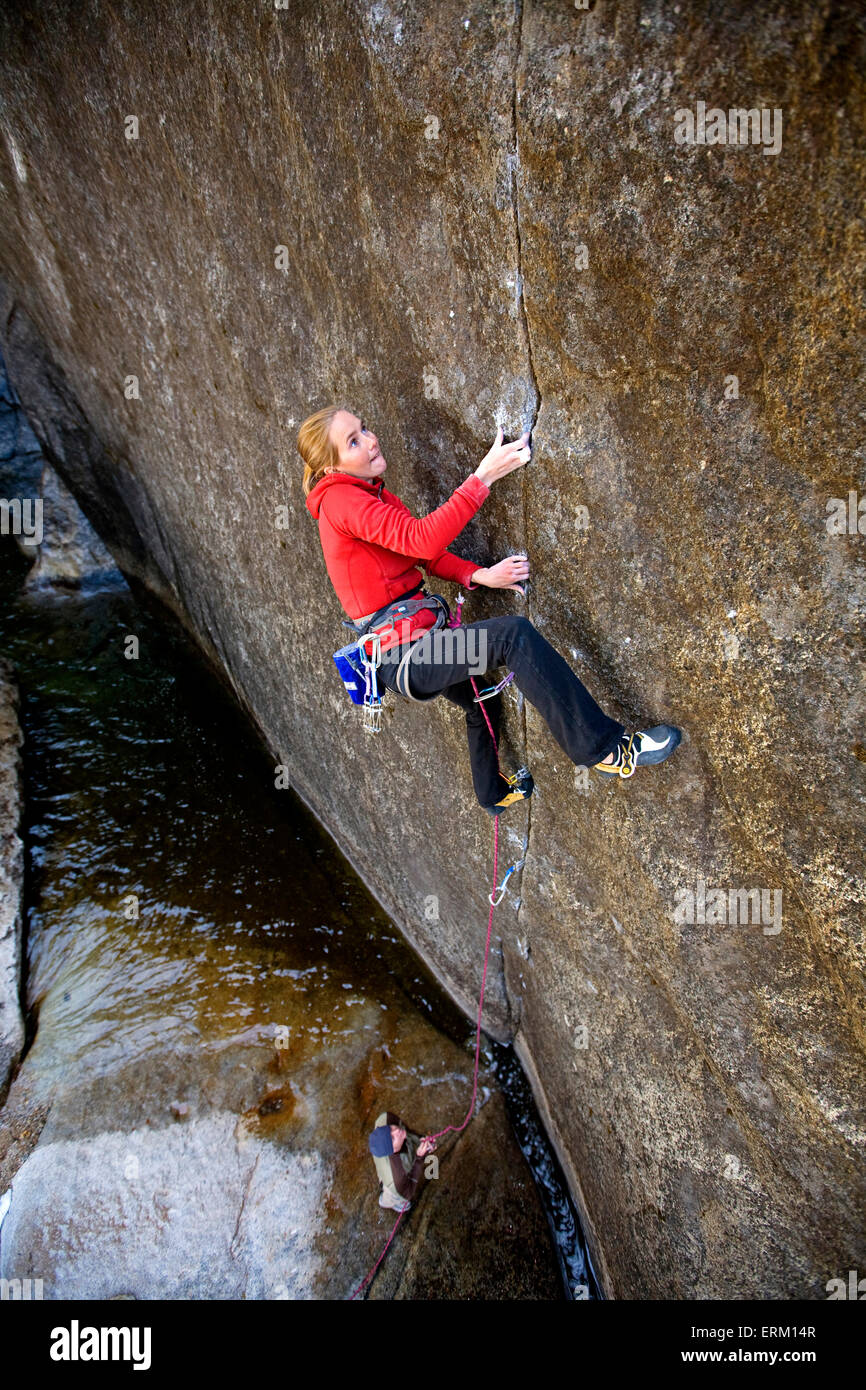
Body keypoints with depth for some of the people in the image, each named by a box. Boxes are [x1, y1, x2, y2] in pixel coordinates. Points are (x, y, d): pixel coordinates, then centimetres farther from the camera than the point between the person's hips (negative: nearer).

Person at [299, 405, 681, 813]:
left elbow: (420, 552, 9)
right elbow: (422, 538, -29)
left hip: (412, 645, 11)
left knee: (481, 700, 31)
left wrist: (480, 575, -7)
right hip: (402, 654, -11)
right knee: (514, 634, -27)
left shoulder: (370, 494, 13)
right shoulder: (340, 499, -18)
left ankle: (494, 794, 57)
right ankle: (604, 749, -21)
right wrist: (483, 476, -30)